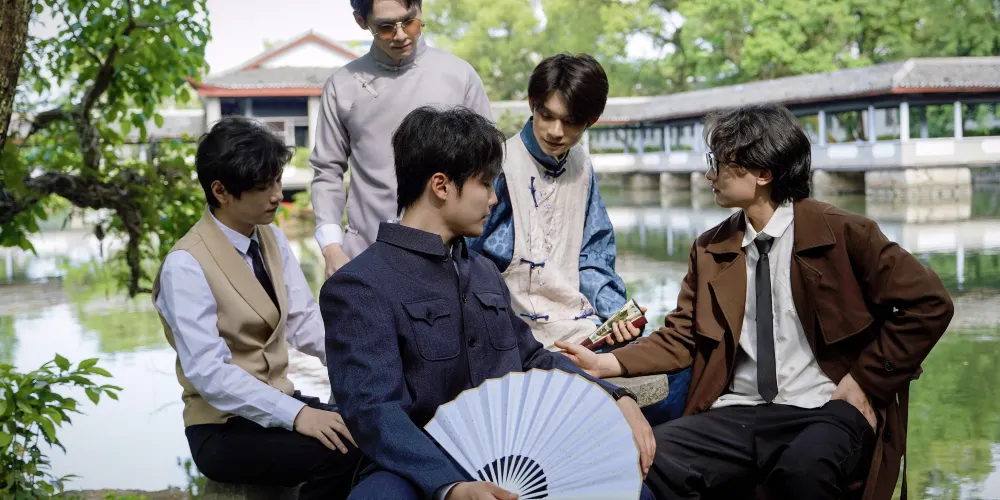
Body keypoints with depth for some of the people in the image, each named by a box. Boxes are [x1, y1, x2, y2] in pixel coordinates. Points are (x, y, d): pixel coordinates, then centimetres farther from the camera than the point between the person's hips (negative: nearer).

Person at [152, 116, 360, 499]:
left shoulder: (272, 239, 5)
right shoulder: (186, 265, -17)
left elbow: (304, 320, 1)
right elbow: (208, 372, -24)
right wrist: (295, 415, -31)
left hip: (277, 402, 6)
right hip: (224, 427, -6)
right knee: (339, 454, -28)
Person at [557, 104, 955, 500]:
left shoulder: (840, 232, -1)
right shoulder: (710, 250, 14)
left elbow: (930, 303, -3)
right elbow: (681, 338, 11)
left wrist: (867, 380, -5)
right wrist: (607, 364, -4)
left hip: (825, 410, -3)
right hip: (739, 413, 4)